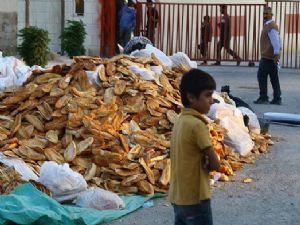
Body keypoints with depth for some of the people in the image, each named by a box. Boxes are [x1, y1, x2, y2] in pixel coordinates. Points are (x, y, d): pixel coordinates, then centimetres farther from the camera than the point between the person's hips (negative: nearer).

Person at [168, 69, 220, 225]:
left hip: (177, 197, 9)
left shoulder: (180, 121, 8)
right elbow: (215, 163, -15)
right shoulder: (197, 124, -19)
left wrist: (203, 163, -9)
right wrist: (206, 163, 4)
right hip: (195, 199, -9)